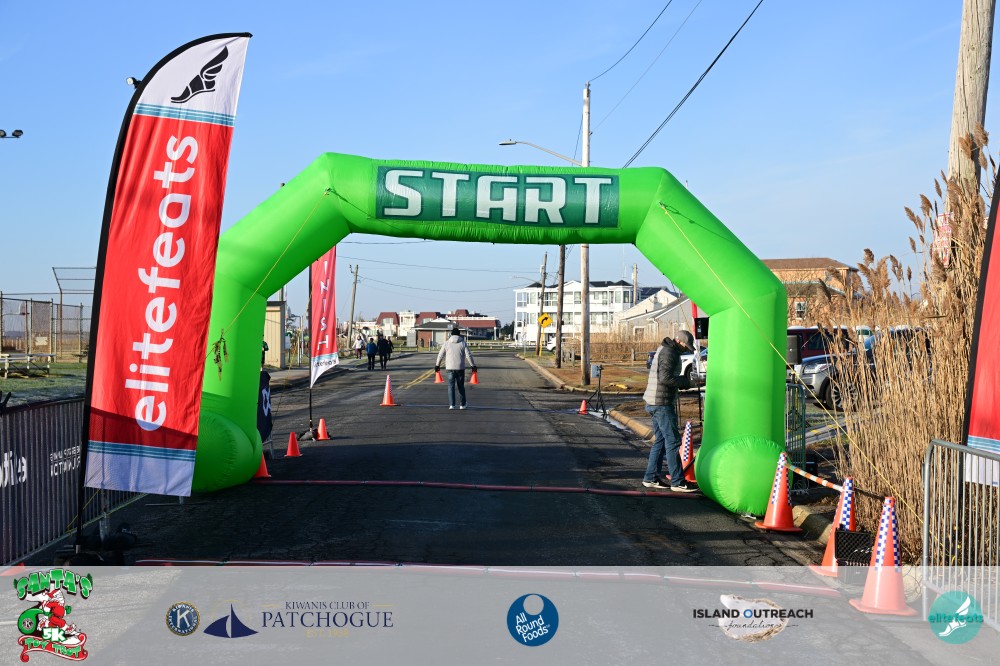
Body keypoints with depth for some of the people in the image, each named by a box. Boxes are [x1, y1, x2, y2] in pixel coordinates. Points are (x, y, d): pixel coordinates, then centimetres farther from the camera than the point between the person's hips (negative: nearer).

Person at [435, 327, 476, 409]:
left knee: (451, 386, 4)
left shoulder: (446, 343, 2)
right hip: (460, 368, 0)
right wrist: (473, 366, 3)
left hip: (450, 368, 0)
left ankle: (451, 404, -3)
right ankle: (463, 404, 17)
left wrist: (437, 365, 18)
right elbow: (469, 355, -4)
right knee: (461, 386, 11)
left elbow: (440, 355, 6)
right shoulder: (463, 343, 0)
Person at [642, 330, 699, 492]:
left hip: (655, 403, 10)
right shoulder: (669, 353, -15)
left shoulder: (664, 349, 17)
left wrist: (684, 380, 9)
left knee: (660, 440, 14)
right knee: (673, 441, -7)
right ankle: (677, 482, -5)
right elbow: (665, 378, -24)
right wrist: (686, 381, -15)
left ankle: (651, 478, 16)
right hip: (662, 403, -10)